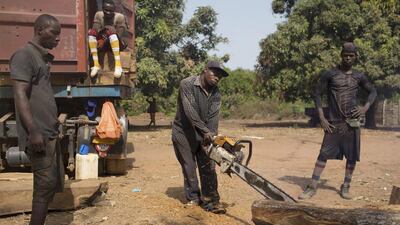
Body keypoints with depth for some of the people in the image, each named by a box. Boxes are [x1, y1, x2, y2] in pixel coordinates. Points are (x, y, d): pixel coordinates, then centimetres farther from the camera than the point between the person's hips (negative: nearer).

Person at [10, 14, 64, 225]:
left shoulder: (43, 58, 18)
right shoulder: (24, 55, -9)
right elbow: (20, 95, -17)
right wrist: (34, 132, -23)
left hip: (50, 133, 9)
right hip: (39, 134, -9)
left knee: (55, 183, 12)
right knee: (46, 184, -7)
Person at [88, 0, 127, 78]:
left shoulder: (119, 17, -9)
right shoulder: (98, 15, 2)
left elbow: (119, 35, -18)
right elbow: (96, 30, -9)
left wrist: (104, 40, -29)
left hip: (118, 45, -3)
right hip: (103, 44, 4)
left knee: (111, 31, -33)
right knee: (91, 32, -21)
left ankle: (118, 65, -44)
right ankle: (96, 64, -28)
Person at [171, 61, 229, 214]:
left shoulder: (216, 94, -2)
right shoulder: (187, 84, -17)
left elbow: (213, 118, -13)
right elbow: (190, 110, -28)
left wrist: (211, 137, -29)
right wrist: (206, 131, -35)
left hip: (203, 134, 4)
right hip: (183, 134, -4)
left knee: (208, 167, -1)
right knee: (189, 167, 2)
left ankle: (210, 200, 2)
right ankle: (193, 198, 16)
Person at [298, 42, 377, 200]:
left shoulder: (359, 77, 8)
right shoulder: (330, 75, -1)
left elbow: (373, 91, 18)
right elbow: (317, 94, 1)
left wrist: (366, 107, -1)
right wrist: (322, 118, -6)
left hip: (352, 122, 3)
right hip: (333, 123, -3)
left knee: (352, 156, 3)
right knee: (324, 154, -5)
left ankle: (346, 187, 17)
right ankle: (312, 187, -1)